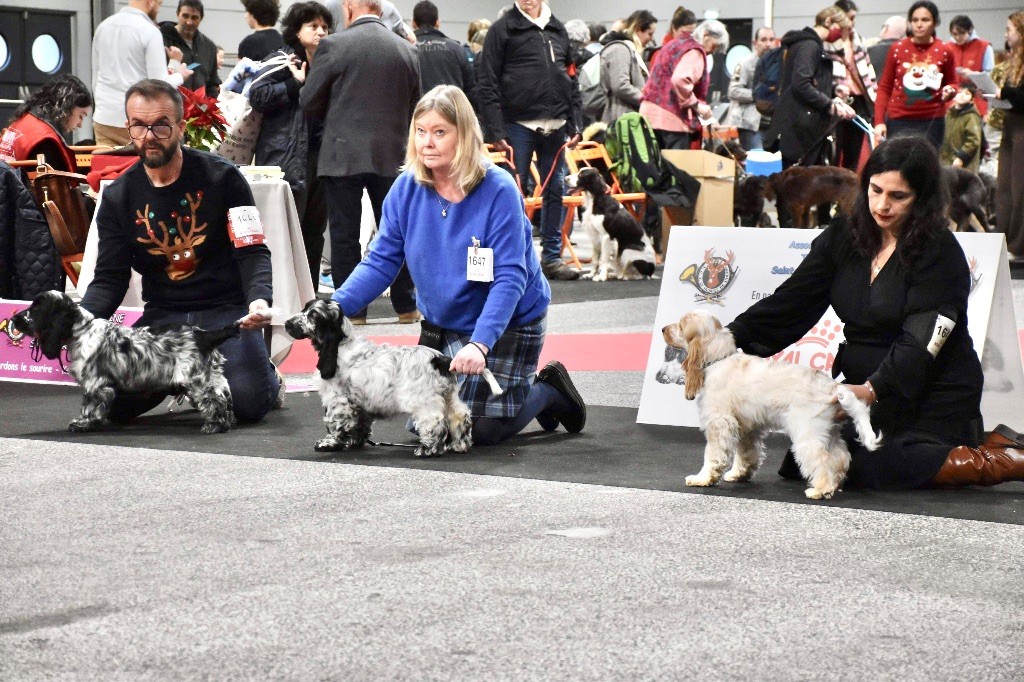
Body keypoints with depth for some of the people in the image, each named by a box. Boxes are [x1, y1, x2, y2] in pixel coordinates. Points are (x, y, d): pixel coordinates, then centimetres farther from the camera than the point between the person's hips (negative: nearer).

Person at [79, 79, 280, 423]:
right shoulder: (118, 198, 3)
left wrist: (259, 300, -30)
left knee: (248, 401, -27)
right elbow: (110, 279, 1)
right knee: (111, 400, -18)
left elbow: (252, 253, -9)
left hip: (226, 309, -3)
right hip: (163, 317, 3)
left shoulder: (221, 178, -6)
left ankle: (269, 377, 14)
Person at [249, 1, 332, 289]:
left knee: (314, 232, 7)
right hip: (288, 158, -7)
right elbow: (257, 95, -14)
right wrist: (296, 84, -14)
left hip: (320, 155, 7)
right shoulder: (282, 60, -1)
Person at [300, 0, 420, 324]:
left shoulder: (334, 45, -8)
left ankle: (351, 310, 5)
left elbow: (309, 102, -2)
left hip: (343, 155, -4)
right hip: (391, 154, 4)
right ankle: (406, 305, 19)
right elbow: (413, 105, 12)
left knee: (344, 235, 4)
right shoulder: (406, 50, 3)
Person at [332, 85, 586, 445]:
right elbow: (381, 261, -8)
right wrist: (335, 306, -25)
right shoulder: (407, 188, -11)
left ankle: (551, 391, 21)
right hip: (444, 323, 5)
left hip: (508, 323, -5)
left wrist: (480, 343, -40)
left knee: (484, 430, -7)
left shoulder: (498, 190, -25)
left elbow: (510, 278, -28)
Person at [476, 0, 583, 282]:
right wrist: (496, 131, -12)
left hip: (555, 125, 5)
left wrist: (575, 125, 8)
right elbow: (488, 84, -6)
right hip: (519, 124, -5)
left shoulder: (558, 31, 14)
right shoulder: (502, 29, -1)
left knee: (554, 191, 7)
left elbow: (572, 80, 17)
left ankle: (551, 256, 15)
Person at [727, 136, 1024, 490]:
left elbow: (920, 344, -22)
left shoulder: (940, 254, -14)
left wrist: (872, 390, -38)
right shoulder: (842, 238, 5)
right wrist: (729, 339, -14)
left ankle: (993, 461, -14)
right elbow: (789, 302, 1)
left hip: (928, 397, -8)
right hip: (861, 386, 8)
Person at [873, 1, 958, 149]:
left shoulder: (944, 51, 1)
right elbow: (884, 87, 6)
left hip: (932, 121, 0)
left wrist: (950, 91, -8)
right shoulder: (897, 49, 1)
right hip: (898, 121, 0)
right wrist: (879, 121, -2)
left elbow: (953, 82, 16)